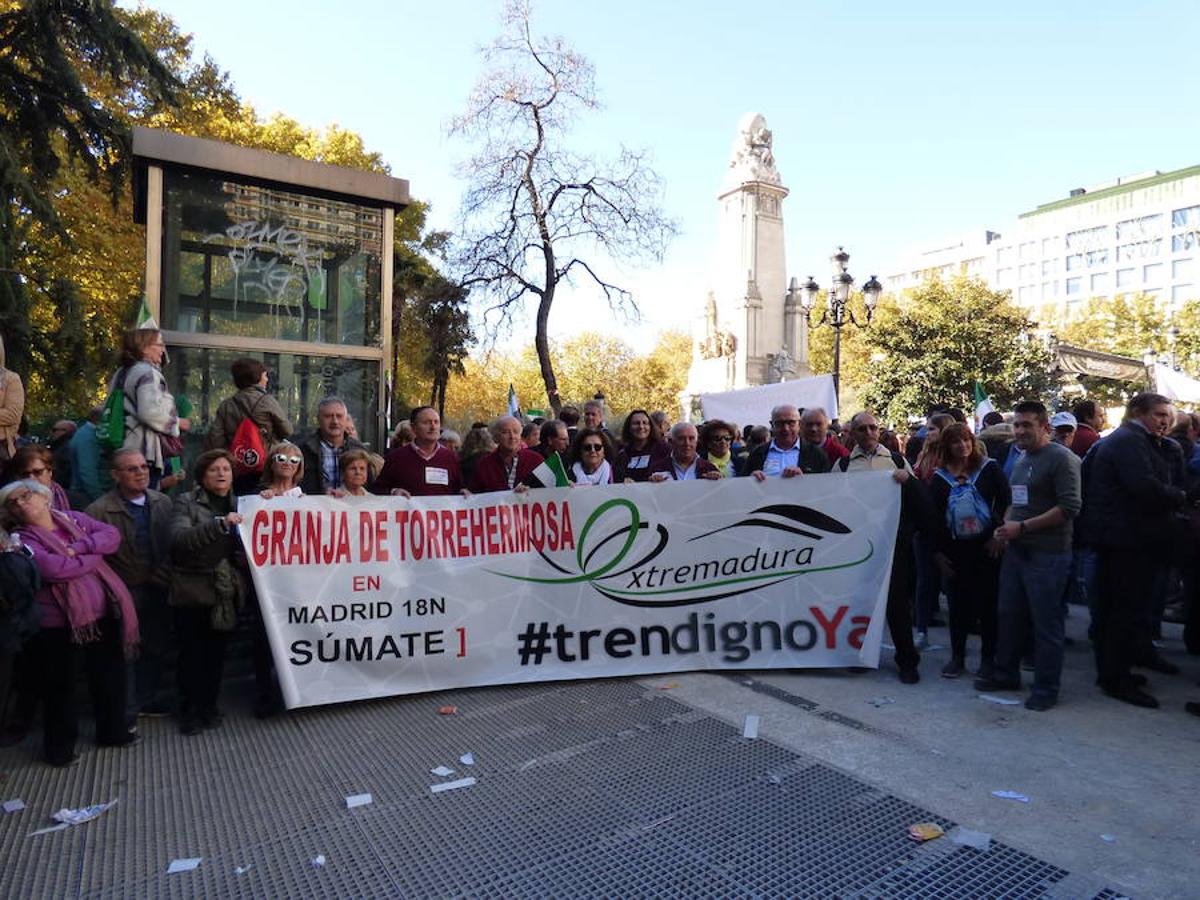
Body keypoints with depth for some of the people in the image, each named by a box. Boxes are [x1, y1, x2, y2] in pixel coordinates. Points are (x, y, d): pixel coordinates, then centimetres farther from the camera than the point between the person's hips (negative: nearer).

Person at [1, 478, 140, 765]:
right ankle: (60, 748, 30)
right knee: (61, 688, 10)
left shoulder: (74, 519, 7)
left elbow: (112, 535, -4)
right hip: (60, 626, -5)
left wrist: (80, 547, -18)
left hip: (102, 616, 5)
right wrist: (93, 557, -12)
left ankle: (112, 731, 37)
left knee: (110, 678, 18)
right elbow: (53, 568, -24)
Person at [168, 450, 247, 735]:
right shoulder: (186, 502, -3)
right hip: (192, 591, -3)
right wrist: (219, 524, -31)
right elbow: (179, 539, -19)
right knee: (192, 655, 4)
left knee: (216, 653, 10)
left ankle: (209, 706, 26)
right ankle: (189, 711, 21)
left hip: (226, 592, 3)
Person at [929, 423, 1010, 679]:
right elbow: (933, 516, 5)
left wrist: (999, 534, -12)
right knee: (957, 603, 9)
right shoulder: (940, 477, 4)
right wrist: (938, 552, 2)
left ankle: (988, 658, 19)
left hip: (987, 546, -2)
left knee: (987, 602, 6)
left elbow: (1006, 502, -5)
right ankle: (957, 656, 20)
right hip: (955, 549, 2)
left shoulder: (989, 468, -2)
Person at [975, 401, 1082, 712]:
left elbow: (1070, 507, -18)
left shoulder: (1061, 458, -11)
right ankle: (1006, 674, 28)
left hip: (1047, 554, -8)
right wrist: (1005, 525, 4)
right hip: (1016, 550, 8)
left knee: (1046, 623, 2)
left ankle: (1046, 688, 15)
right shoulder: (1021, 460, 15)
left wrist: (1022, 527, -18)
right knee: (1008, 615, 14)